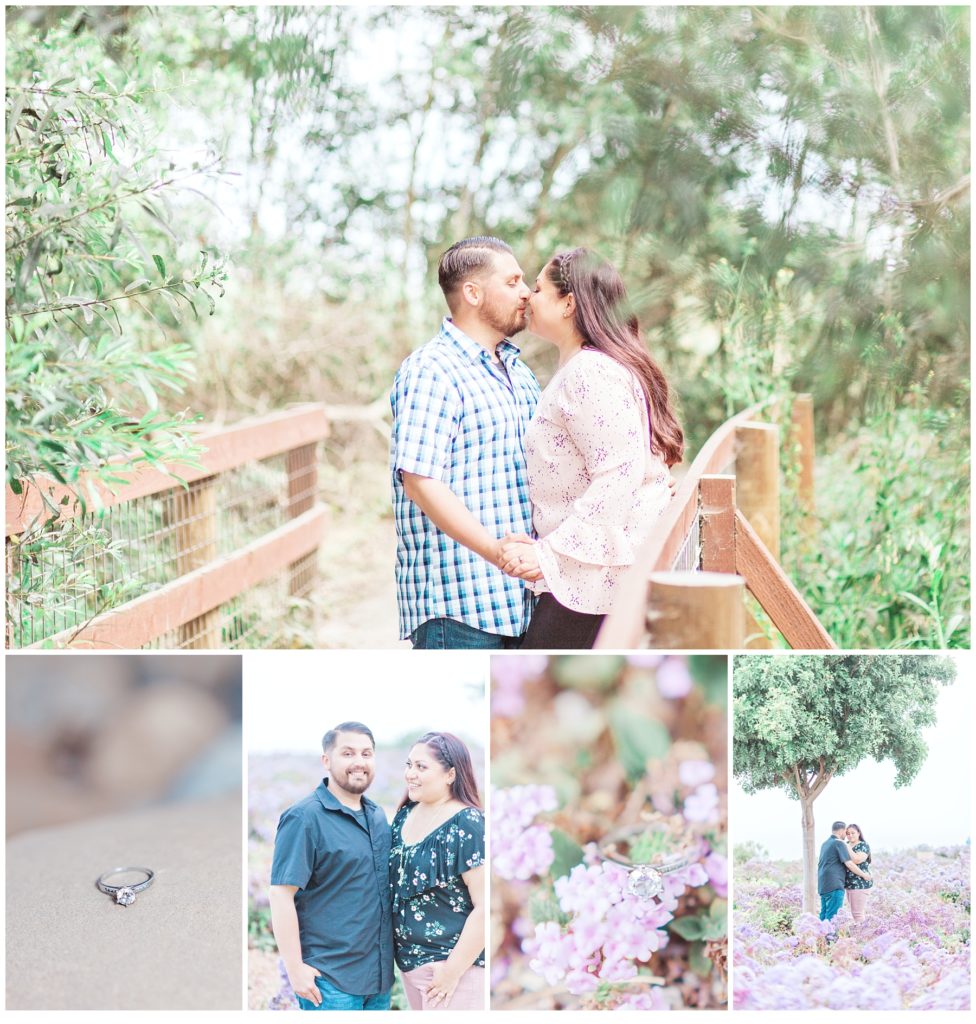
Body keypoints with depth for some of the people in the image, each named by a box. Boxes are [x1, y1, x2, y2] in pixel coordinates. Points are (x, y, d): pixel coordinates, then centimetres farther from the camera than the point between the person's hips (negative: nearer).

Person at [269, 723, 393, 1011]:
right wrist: (295, 968, -19)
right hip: (331, 981, -7)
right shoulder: (305, 818, -12)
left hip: (379, 976, 7)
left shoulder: (378, 817, 11)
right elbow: (281, 894, -16)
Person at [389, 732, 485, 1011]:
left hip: (452, 966, -7)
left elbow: (485, 907, -20)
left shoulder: (468, 826, -17)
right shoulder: (405, 815, 5)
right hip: (410, 962, 7)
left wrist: (453, 970, -19)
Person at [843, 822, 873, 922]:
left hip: (859, 884, -8)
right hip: (849, 884, 8)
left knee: (857, 913, -11)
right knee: (854, 912, 10)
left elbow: (857, 860, -22)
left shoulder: (863, 846, -6)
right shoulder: (847, 846, 16)